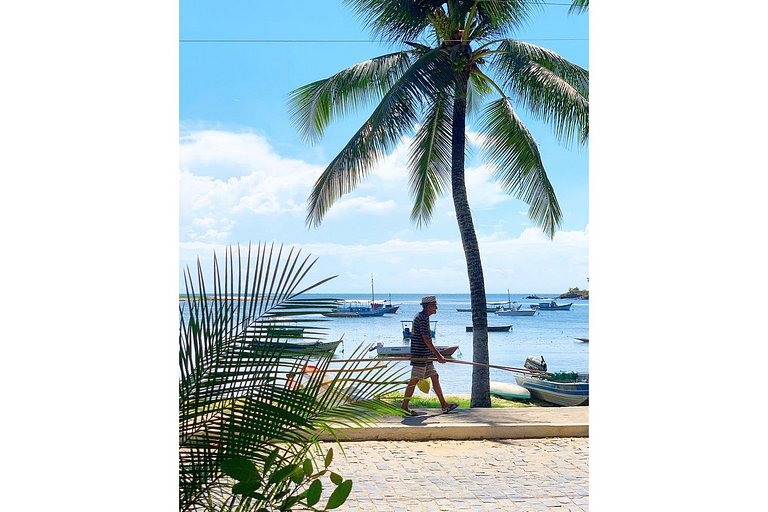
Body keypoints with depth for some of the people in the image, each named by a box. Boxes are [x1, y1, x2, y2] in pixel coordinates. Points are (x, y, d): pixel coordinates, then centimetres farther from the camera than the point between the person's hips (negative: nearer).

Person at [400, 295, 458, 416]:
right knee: (414, 380, -6)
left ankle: (444, 405, 17)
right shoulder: (423, 318, -16)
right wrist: (438, 355, -22)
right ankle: (404, 407, 0)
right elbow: (426, 339, -22)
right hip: (420, 356, -10)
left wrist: (436, 354, 26)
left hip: (425, 356, 10)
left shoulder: (420, 316, 16)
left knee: (434, 377, 12)